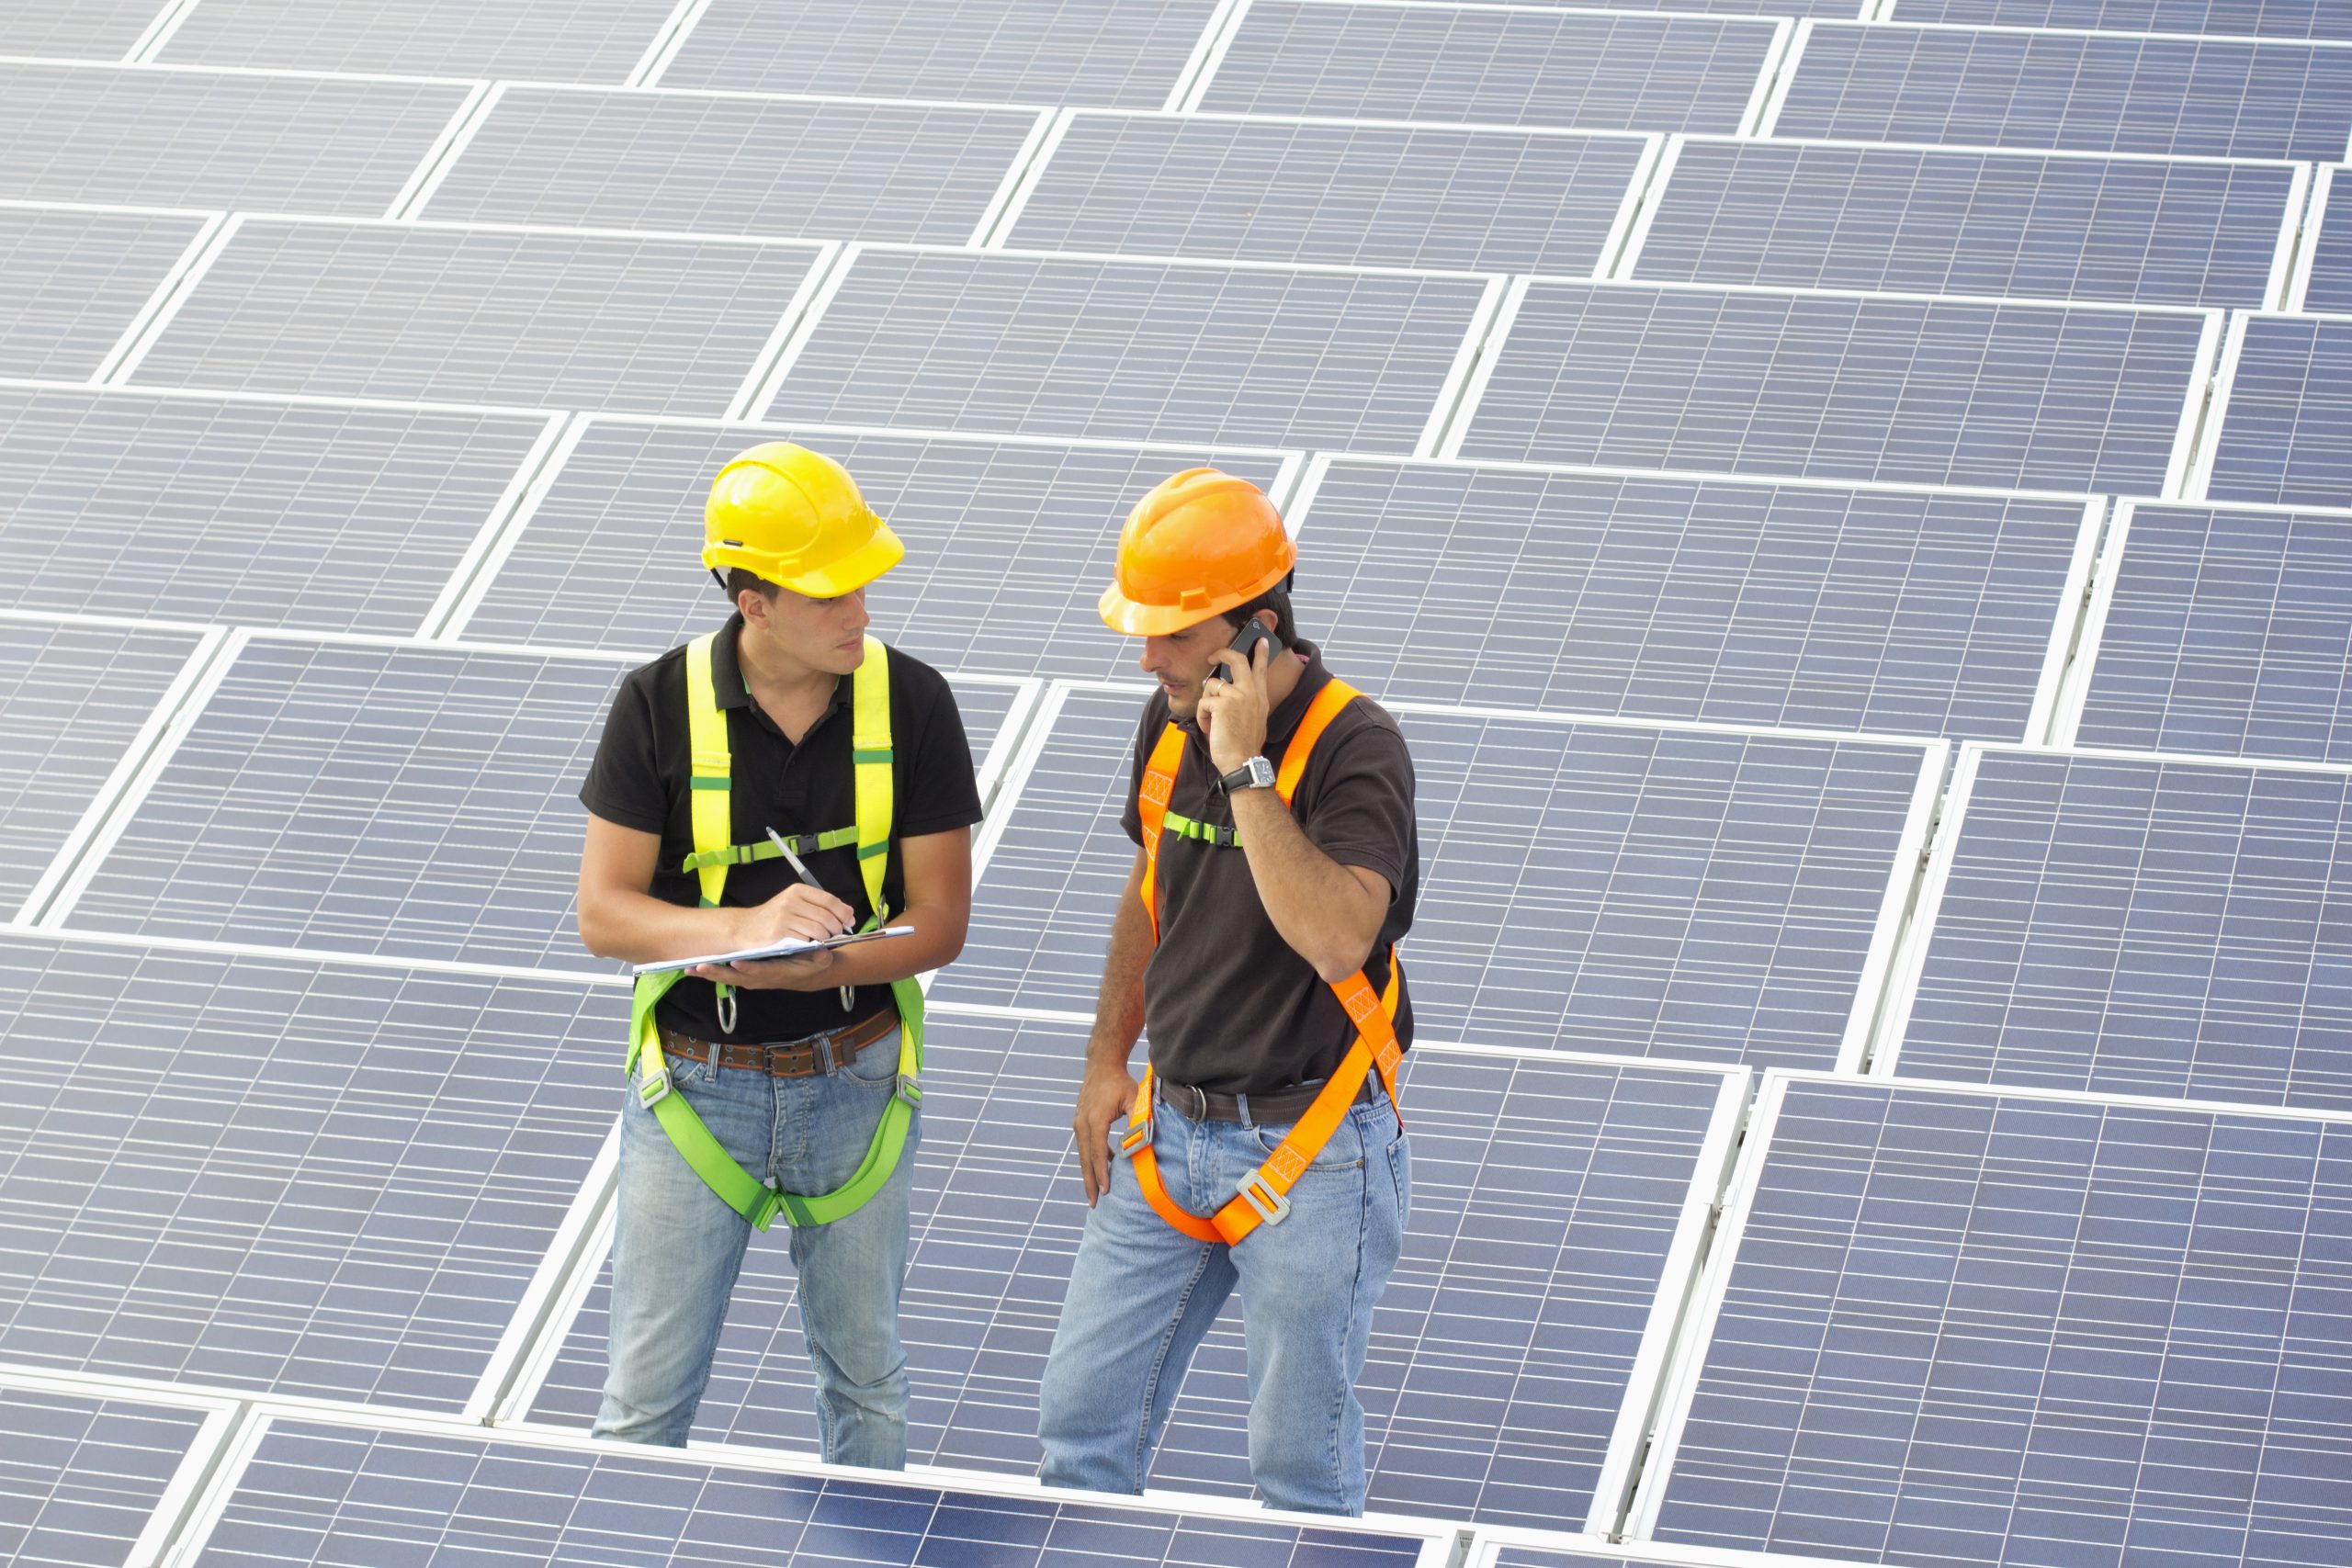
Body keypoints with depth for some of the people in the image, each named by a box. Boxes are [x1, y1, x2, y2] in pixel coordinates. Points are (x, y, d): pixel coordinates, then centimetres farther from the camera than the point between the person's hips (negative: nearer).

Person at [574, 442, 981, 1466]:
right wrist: (747, 927, -29)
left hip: (855, 1078, 1)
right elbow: (602, 914, -11)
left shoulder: (911, 703, -9)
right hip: (696, 1083, -1)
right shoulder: (661, 705, -11)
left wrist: (795, 968, -25)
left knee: (865, 1372, 16)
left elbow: (938, 924, -8)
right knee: (649, 1392, 4)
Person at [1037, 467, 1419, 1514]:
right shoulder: (1170, 721, 2)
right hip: (1171, 1130, 7)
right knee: (1080, 1417, 12)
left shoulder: (1353, 747, -20)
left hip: (1306, 1153, -7)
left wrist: (1245, 768, -31)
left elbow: (1336, 941, -35)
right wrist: (1106, 1064, 19)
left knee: (1301, 1468, 5)